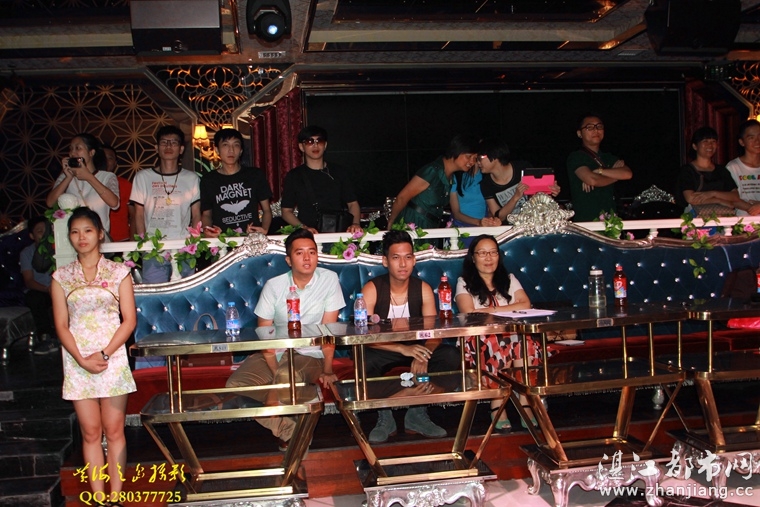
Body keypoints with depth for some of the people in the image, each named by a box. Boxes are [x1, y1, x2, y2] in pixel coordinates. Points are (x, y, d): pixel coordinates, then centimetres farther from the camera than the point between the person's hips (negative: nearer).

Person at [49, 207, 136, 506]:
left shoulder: (118, 272, 3)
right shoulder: (61, 277, 7)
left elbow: (129, 321, -1)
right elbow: (61, 326, 3)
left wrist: (104, 354, -11)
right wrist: (82, 359, -9)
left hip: (113, 360, -1)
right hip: (78, 363, 1)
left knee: (114, 430, 1)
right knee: (91, 433, 4)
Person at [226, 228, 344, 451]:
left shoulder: (329, 280, -8)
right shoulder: (273, 286, -4)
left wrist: (327, 370, -18)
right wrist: (274, 372, -17)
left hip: (310, 355, -3)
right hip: (274, 352, 3)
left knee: (287, 376, -36)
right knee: (235, 385, -21)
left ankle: (288, 431, -6)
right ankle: (291, 431, -9)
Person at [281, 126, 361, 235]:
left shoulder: (338, 173, 15)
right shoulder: (293, 176, 10)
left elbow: (353, 203, 15)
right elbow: (286, 211, 9)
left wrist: (356, 223, -5)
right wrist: (303, 227, -9)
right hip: (307, 237, -1)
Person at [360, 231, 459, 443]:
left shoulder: (423, 289, -6)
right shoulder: (372, 289, -15)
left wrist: (422, 356, -34)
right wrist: (403, 348, -39)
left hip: (415, 347, 3)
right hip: (383, 351, -3)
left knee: (450, 355, -23)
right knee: (364, 359, -36)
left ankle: (417, 414, -8)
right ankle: (384, 417, -11)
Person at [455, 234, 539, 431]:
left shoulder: (509, 279, 19)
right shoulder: (464, 282, 9)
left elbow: (526, 305, 1)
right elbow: (469, 314, -10)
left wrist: (491, 311, -10)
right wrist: (509, 310, -6)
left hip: (512, 335, 3)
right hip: (479, 339, -2)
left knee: (525, 342, -32)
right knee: (496, 343, -36)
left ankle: (525, 403, -29)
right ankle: (498, 408, -30)